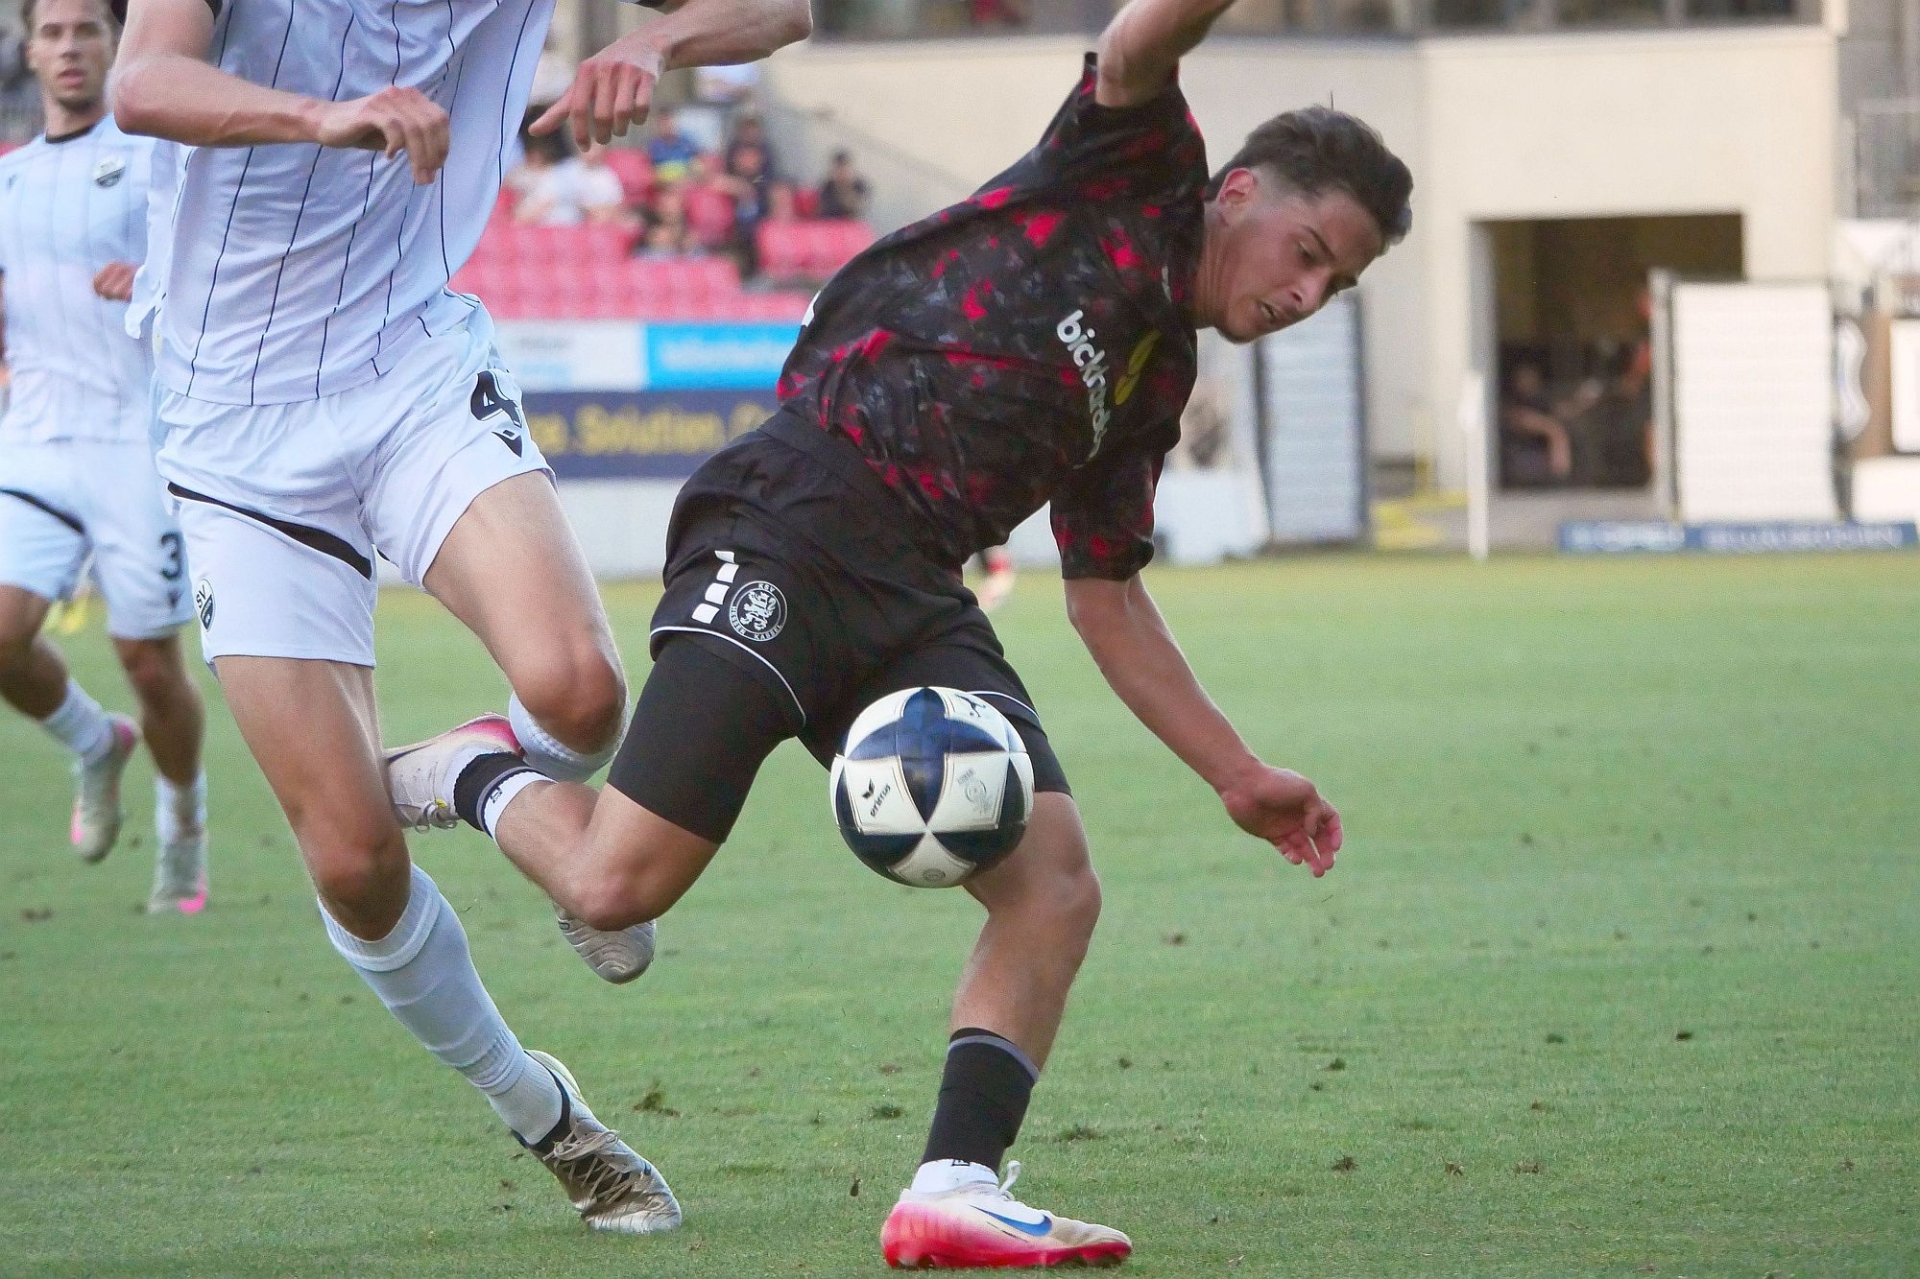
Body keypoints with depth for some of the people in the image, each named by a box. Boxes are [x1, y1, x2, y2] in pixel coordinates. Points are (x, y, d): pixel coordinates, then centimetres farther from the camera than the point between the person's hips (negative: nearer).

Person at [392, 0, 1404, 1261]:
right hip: (788, 533, -8)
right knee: (618, 883, -14)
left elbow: (1105, 595, 30)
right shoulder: (1129, 176, 4)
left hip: (916, 605, 8)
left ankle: (954, 1195, -13)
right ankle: (479, 778, 17)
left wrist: (1238, 774, 28)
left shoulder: (1156, 381, 24)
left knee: (1054, 884, -11)